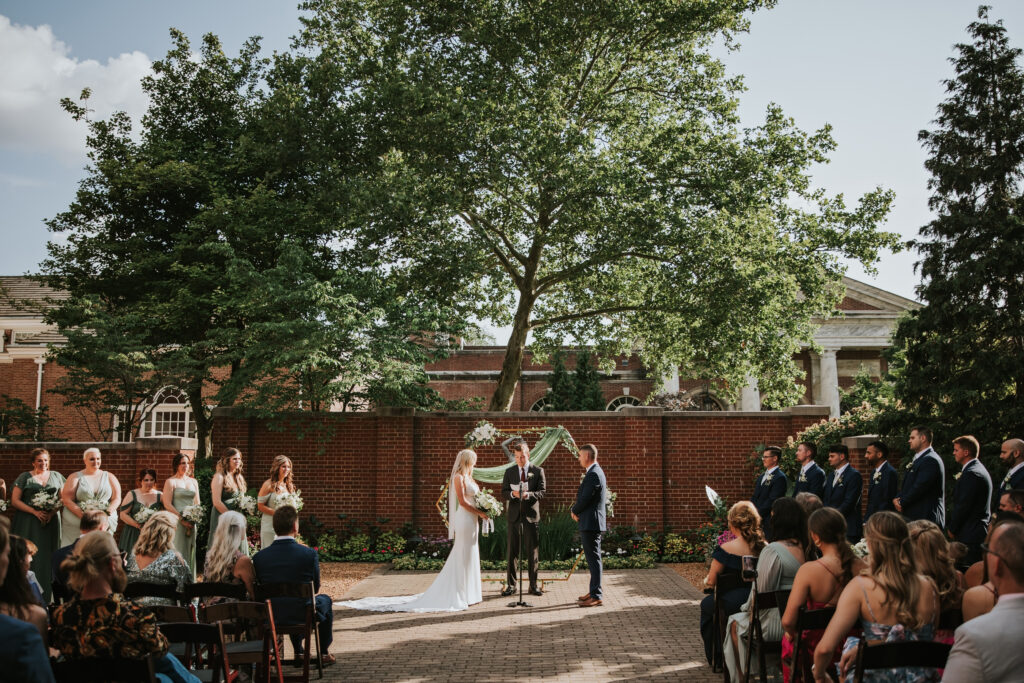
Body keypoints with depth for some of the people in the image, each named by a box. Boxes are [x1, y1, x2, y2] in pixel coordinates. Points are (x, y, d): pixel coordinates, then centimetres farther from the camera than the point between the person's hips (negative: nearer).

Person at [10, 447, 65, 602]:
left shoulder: (56, 476, 12)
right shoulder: (24, 477, 5)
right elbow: (15, 501, -1)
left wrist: (52, 512, -9)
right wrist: (35, 512, -12)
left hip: (51, 522, 2)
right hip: (28, 524, -2)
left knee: (49, 558, -1)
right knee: (30, 558, -6)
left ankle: (47, 598, 3)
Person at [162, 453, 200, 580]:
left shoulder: (193, 482, 15)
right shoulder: (171, 481, 0)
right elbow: (167, 504, -8)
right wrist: (182, 519, -15)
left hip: (191, 523, 5)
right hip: (176, 521, -5)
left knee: (190, 552, 5)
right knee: (177, 551, -8)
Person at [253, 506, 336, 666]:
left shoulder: (259, 557, -11)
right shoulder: (309, 554, -18)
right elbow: (315, 587, -4)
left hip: (270, 616, 3)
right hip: (303, 615, -3)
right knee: (325, 600, 30)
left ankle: (298, 653, 43)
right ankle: (324, 653, 37)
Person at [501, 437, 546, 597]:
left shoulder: (538, 471, 3)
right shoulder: (509, 472, 9)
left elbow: (542, 492, -4)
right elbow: (503, 493, 5)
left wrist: (527, 494, -22)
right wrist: (513, 494, -17)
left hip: (531, 515, -1)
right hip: (514, 515, 2)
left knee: (533, 552, 3)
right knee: (512, 551, 3)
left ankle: (533, 585, 11)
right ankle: (511, 584, 10)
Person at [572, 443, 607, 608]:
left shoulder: (593, 474, -18)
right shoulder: (595, 472, 16)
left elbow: (585, 499, -21)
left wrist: (574, 511, -3)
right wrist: (576, 510, 4)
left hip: (591, 523, -10)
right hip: (590, 523, 10)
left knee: (593, 559, -7)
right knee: (592, 558, 16)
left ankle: (596, 596, -4)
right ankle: (595, 590, 25)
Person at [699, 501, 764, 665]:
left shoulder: (726, 549, -17)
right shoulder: (765, 547, -4)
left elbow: (711, 582, -12)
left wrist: (706, 582, 13)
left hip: (733, 604, -5)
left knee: (706, 604, 26)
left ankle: (714, 657, 33)